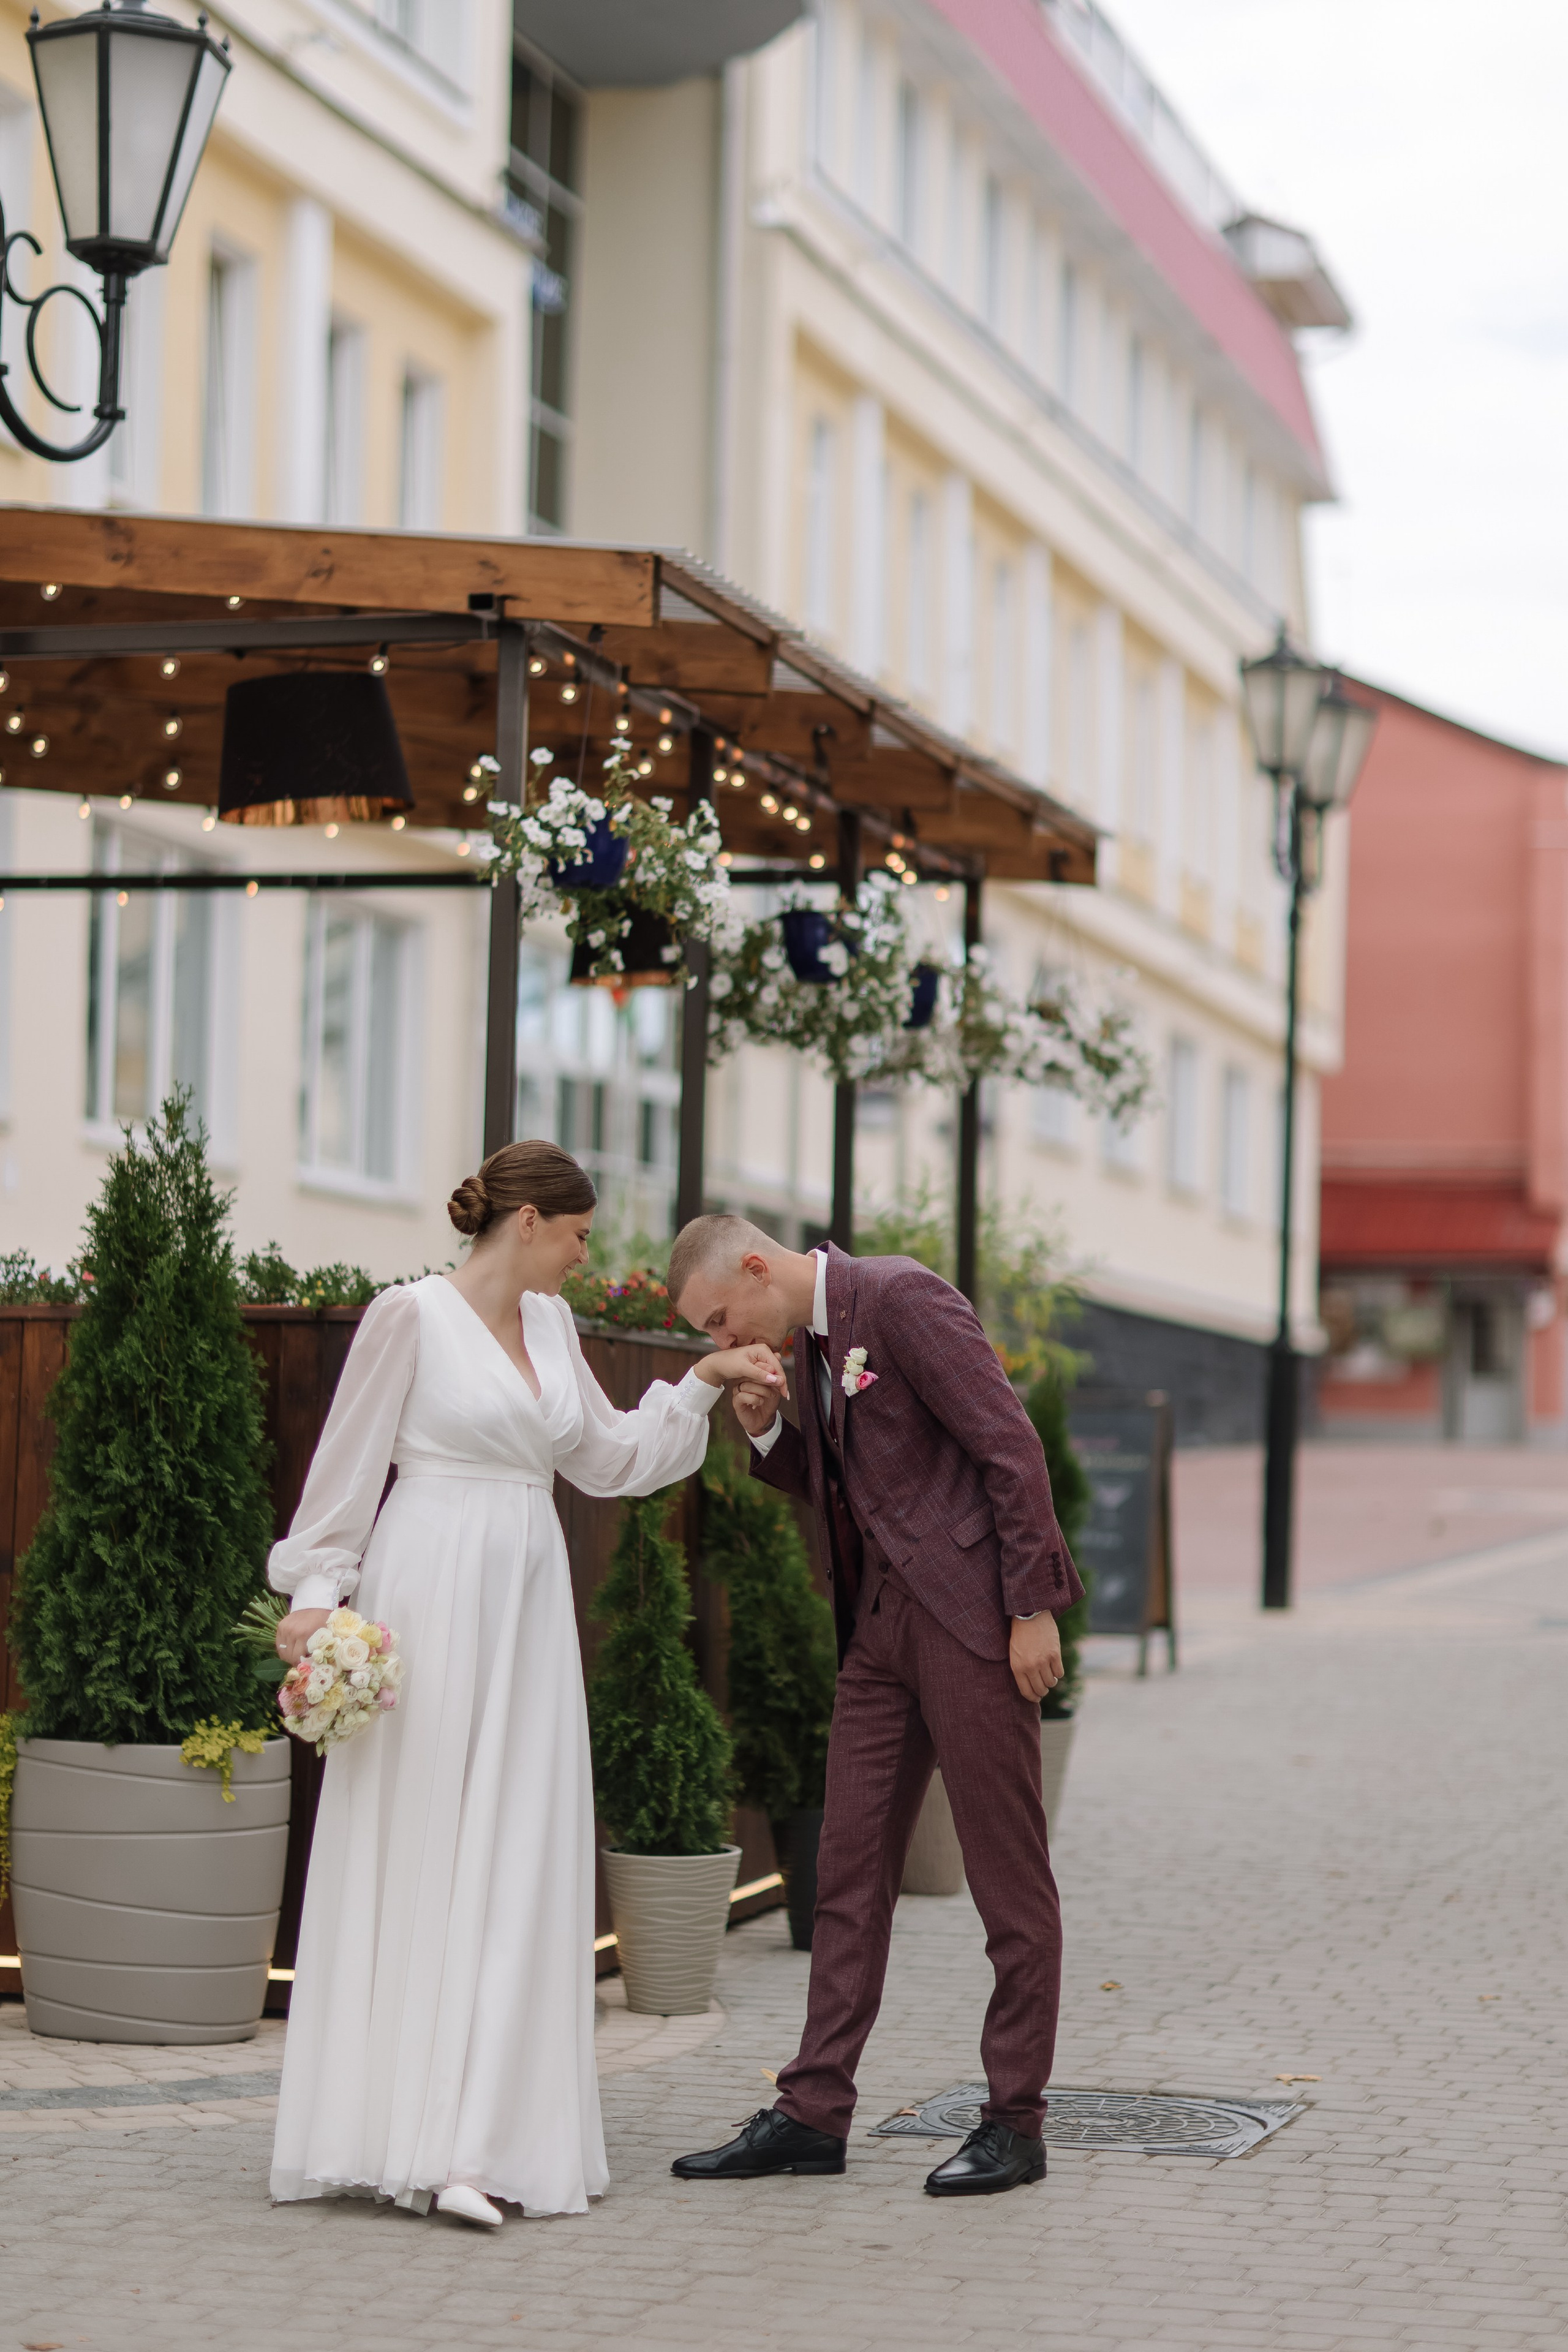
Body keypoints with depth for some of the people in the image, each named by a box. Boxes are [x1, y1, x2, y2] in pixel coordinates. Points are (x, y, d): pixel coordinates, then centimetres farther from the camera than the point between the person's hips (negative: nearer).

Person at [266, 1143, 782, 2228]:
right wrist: (317, 1594, -10)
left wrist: (705, 1382, 16)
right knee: (410, 1860, -5)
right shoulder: (411, 1315, -6)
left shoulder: (551, 1324, 14)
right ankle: (398, 2130, -3)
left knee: (520, 1866, 1)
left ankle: (484, 2139, 1)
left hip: (527, 1609, 7)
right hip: (429, 1601, -7)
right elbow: (350, 1462, -5)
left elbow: (608, 1456, 23)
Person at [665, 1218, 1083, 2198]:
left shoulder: (903, 1299, -13)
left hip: (973, 1617, -9)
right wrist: (767, 1431, 3)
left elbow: (1011, 1446, -16)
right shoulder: (813, 1340, 14)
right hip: (880, 1621, 9)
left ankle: (1017, 2123, 7)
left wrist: (1033, 1609, -18)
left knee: (1009, 1878, 0)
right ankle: (814, 2115, 11)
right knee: (851, 1869, 7)